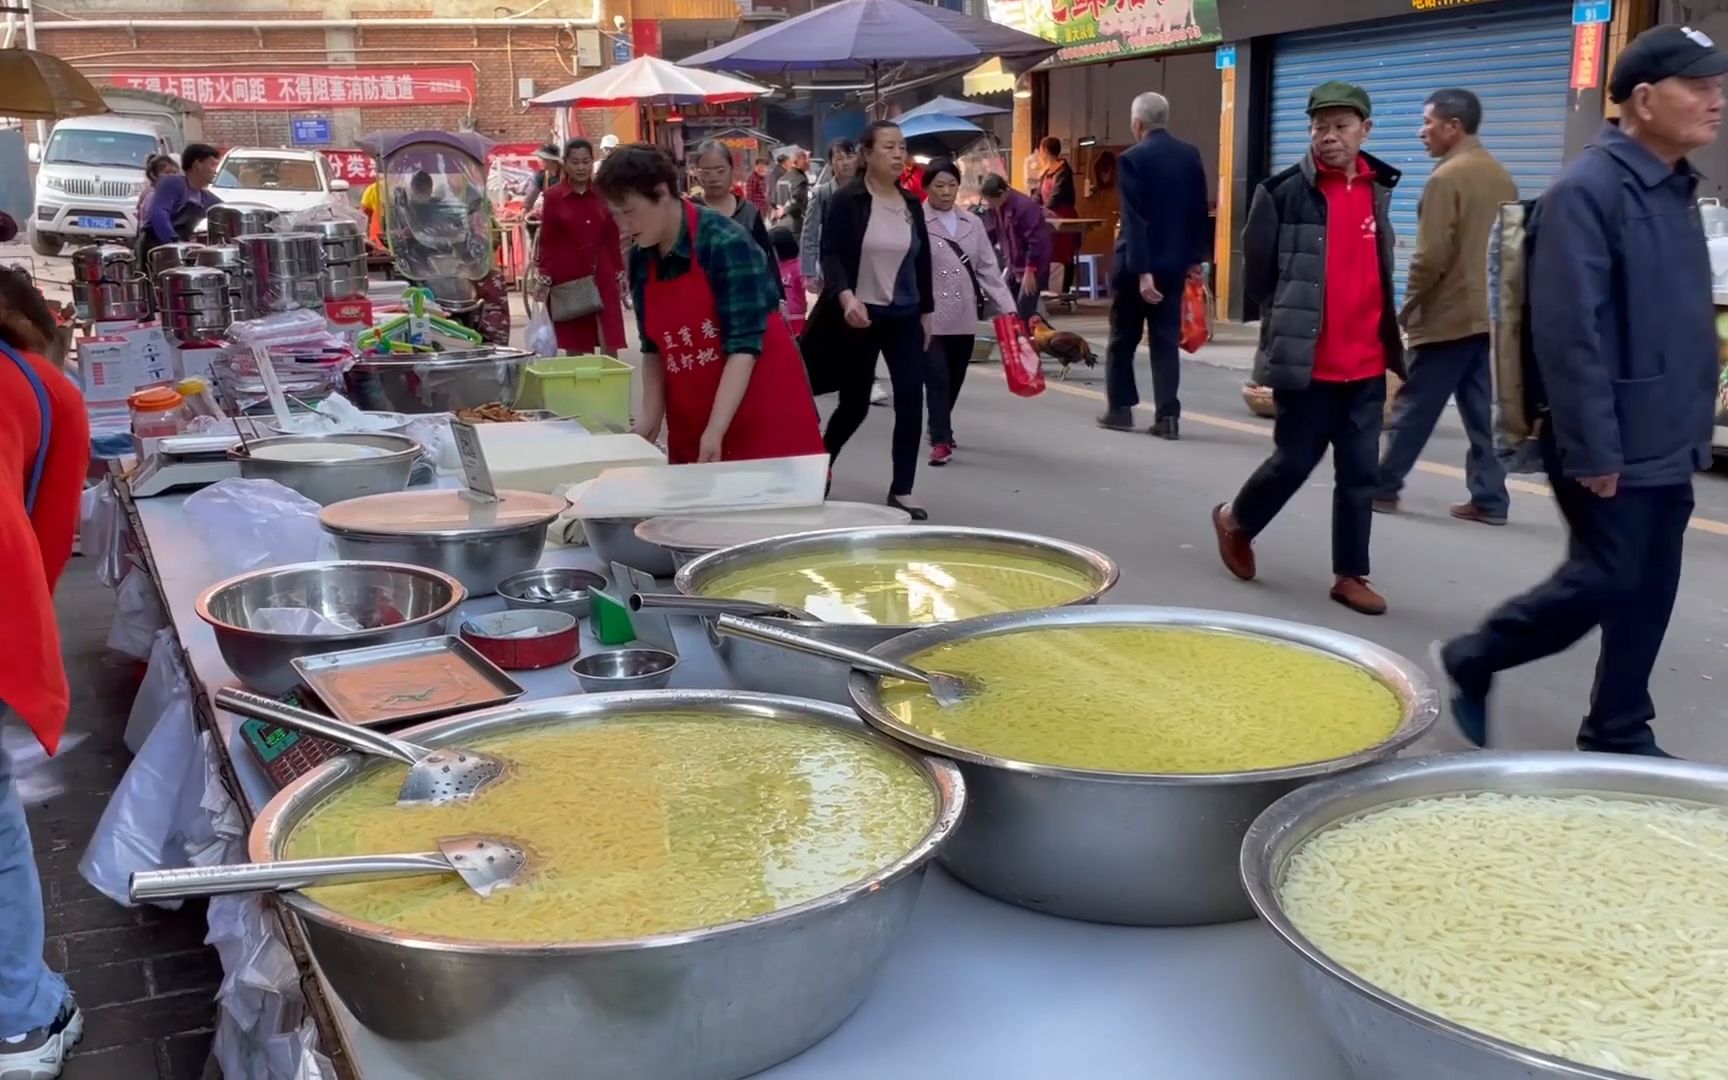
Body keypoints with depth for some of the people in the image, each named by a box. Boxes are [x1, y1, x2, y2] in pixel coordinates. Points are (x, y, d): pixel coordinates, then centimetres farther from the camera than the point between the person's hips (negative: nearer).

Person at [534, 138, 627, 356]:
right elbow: (547, 241, 0)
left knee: (610, 345, -3)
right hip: (567, 277, -1)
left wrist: (620, 274, 8)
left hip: (602, 276, 1)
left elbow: (613, 238, 9)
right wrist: (544, 279, -3)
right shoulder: (553, 196, -2)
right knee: (574, 346, 7)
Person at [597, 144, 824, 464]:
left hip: (765, 414, -5)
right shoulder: (640, 260, 4)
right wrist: (650, 416, -3)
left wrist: (715, 431, -26)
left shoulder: (725, 243, -16)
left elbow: (744, 345, -20)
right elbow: (653, 346, 10)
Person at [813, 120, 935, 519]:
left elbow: (922, 261, 14)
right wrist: (846, 297, -31)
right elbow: (831, 255, -14)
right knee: (855, 403, 3)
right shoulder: (847, 200, -8)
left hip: (904, 316, 5)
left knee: (911, 399, -3)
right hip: (860, 315, -5)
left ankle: (901, 490, 5)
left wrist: (926, 311, 14)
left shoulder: (911, 204, 8)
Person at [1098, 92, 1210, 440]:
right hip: (1174, 261, 4)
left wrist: (1142, 271, -20)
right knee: (1166, 340, 5)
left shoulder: (1132, 158, -13)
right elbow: (1199, 211, 8)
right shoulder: (1191, 155, 4)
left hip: (1137, 263, -4)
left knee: (1122, 339, 11)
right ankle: (1167, 417, 0)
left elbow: (1135, 219, -18)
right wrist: (1195, 257, 14)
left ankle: (1120, 409, 15)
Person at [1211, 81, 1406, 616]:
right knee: (1295, 460, 3)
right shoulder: (1284, 191, -9)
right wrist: (1294, 318, 1)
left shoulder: (1377, 188, 9)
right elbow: (1257, 276, -5)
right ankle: (1235, 521, 29)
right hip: (1305, 361, -5)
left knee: (1361, 472, 7)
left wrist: (1384, 336, 14)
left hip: (1366, 364, 5)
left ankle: (1350, 574, 18)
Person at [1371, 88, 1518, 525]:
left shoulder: (1446, 177, -14)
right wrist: (1495, 295, 20)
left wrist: (1408, 307, -6)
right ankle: (1489, 498, 8)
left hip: (1448, 316, -8)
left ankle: (1384, 487, 10)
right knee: (1483, 410, 9)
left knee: (1414, 406, 1)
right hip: (1491, 313, 8)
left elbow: (1431, 257, -18)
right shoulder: (1502, 177, 12)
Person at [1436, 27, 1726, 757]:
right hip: (1611, 449, -9)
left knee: (1648, 596, 11)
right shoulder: (1587, 191, -16)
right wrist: (1592, 450, -22)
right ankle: (1471, 661, 18)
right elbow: (1568, 333, -21)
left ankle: (1618, 735, 23)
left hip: (1665, 447, 9)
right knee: (1602, 584, -2)